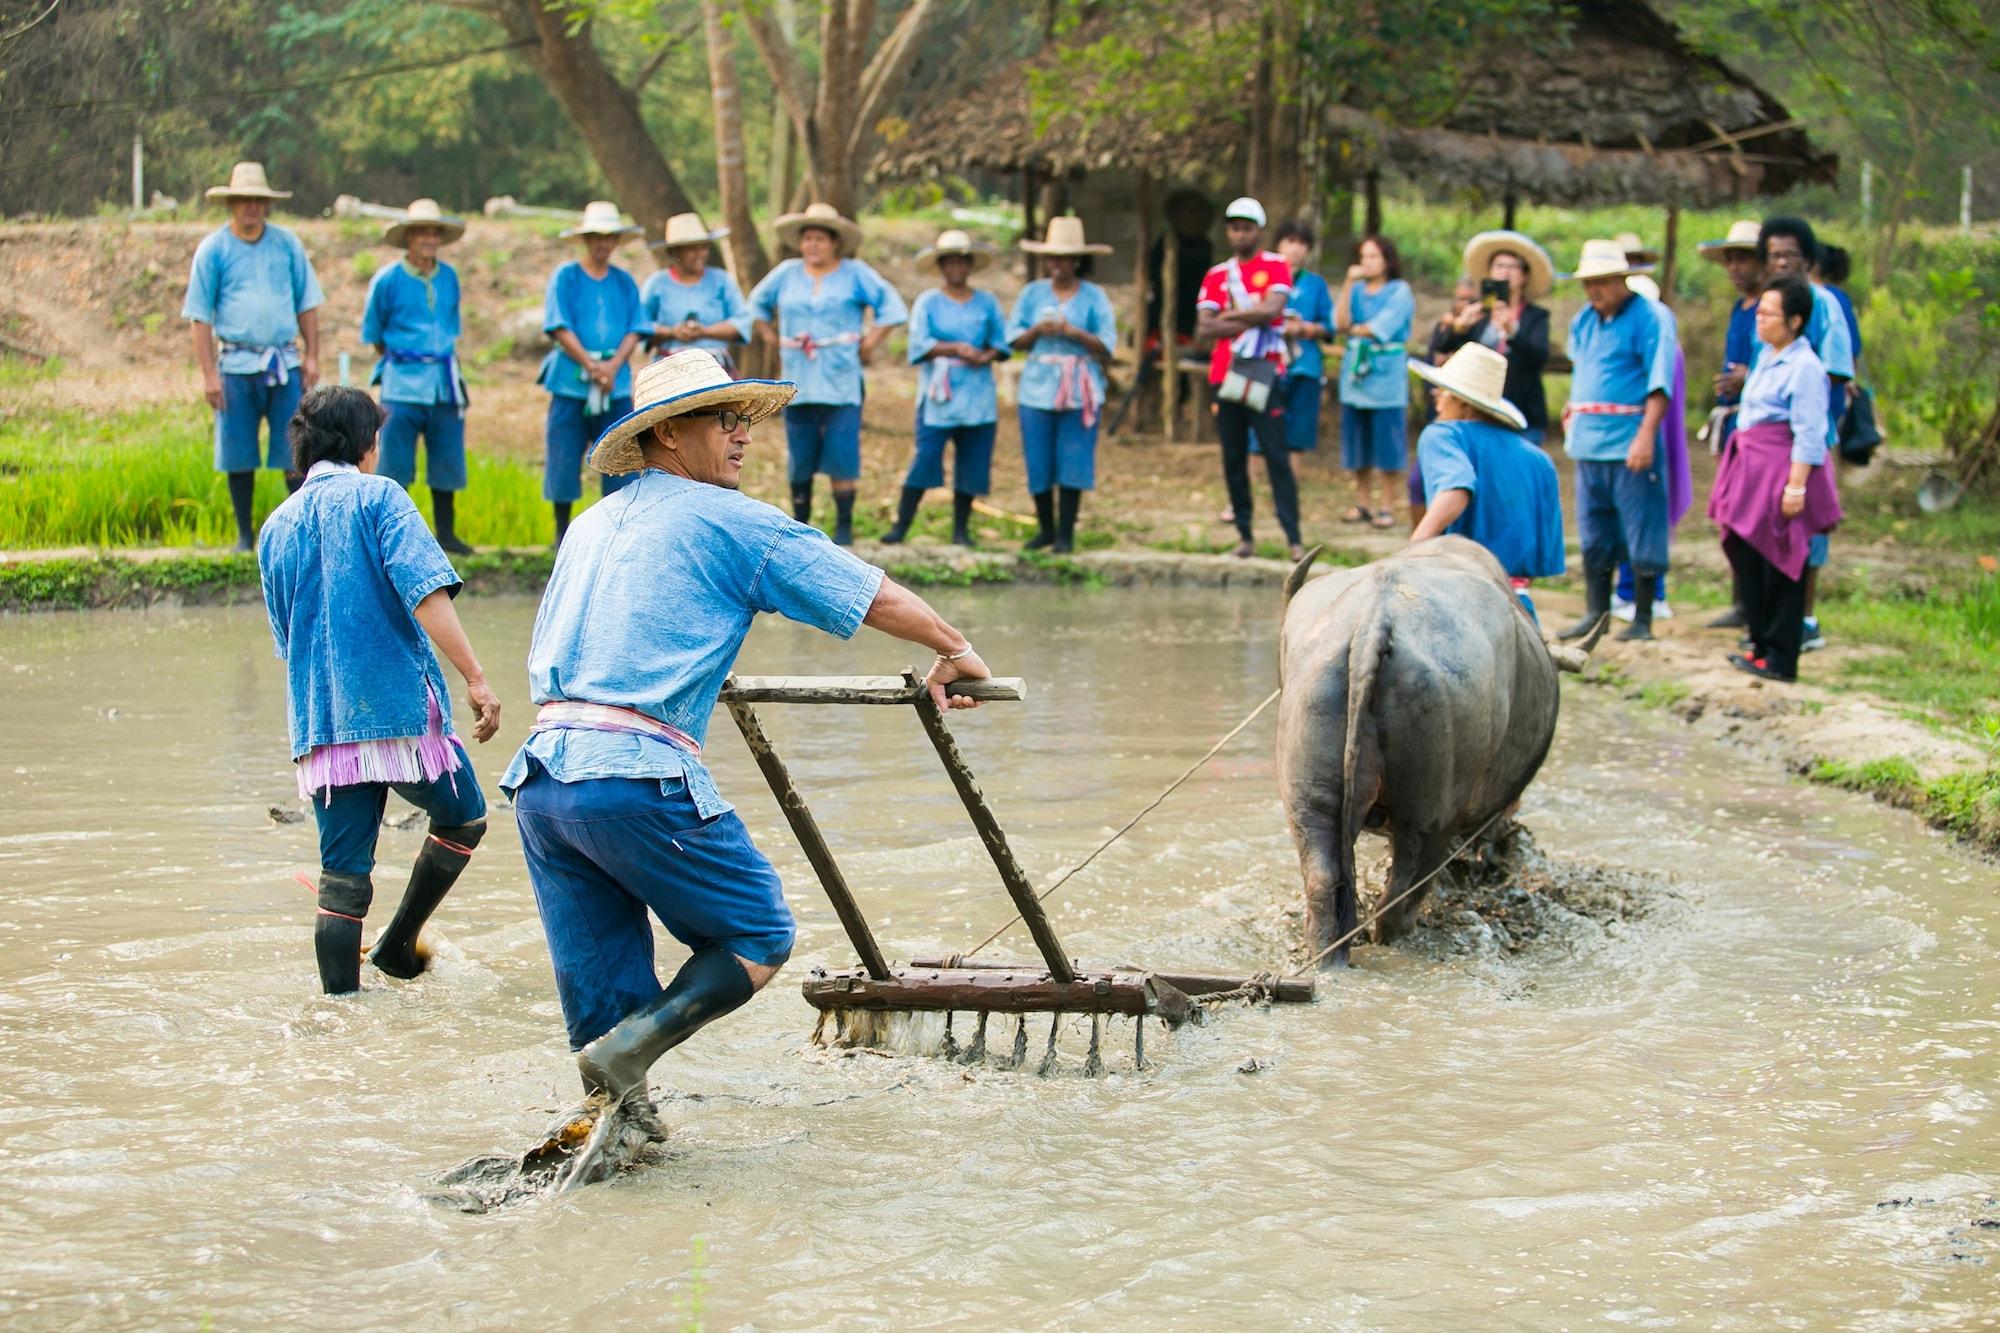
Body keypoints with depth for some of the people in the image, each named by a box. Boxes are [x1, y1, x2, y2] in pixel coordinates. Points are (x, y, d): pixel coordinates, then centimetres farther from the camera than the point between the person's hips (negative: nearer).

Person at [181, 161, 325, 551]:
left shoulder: (287, 244, 7)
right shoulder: (213, 249, 1)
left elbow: (307, 304, 13)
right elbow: (200, 317, 0)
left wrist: (311, 357, 5)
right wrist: (209, 374, -6)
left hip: (285, 364, 1)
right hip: (237, 366, -1)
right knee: (238, 456, 3)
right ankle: (244, 535, 13)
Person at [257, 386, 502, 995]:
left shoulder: (276, 528, 15)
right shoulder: (377, 496, -2)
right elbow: (425, 591, -17)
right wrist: (476, 678, -20)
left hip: (322, 728, 5)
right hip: (401, 710, -5)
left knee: (343, 882, 7)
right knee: (463, 820, 20)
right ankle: (398, 944, 20)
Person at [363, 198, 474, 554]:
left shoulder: (449, 278, 9)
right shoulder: (387, 281, -5)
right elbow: (373, 334, 6)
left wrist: (453, 372, 15)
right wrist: (396, 363, 9)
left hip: (444, 381, 4)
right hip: (403, 384, -4)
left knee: (447, 463, 6)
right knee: (394, 464, -3)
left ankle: (446, 533, 15)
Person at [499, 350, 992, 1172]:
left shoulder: (590, 526, 23)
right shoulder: (726, 520, 3)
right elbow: (875, 597, 7)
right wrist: (952, 651, 24)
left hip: (541, 779, 7)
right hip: (636, 775, -7)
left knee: (608, 996, 12)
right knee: (758, 937, 6)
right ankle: (626, 1055, -11)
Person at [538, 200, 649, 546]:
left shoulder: (624, 282, 12)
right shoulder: (565, 277, 2)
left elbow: (634, 330, 5)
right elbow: (560, 328, -5)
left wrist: (612, 367, -11)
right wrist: (591, 366, -14)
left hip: (617, 384, 3)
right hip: (571, 382, -3)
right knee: (564, 459, -2)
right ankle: (562, 535, 8)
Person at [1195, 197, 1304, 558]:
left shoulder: (1276, 267, 3)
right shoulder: (1216, 276, 12)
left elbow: (1272, 309, -14)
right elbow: (1203, 330, 3)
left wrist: (1228, 316, -5)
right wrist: (1250, 320, -10)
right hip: (1225, 376, 4)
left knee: (1277, 457, -8)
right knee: (1233, 458, 5)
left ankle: (1293, 537, -10)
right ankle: (1244, 535, 12)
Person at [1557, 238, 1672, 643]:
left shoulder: (1647, 318, -8)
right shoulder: (1583, 320, 13)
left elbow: (1659, 382, -13)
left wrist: (1646, 436, -21)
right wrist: (1572, 413, 15)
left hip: (1630, 440, -7)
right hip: (1588, 441, 7)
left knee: (1641, 530, -1)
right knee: (1593, 532, 11)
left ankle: (1643, 617, 5)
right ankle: (1596, 612, 19)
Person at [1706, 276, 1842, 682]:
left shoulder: (1805, 367, -14)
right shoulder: (1766, 356, 13)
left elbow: (1809, 434, -17)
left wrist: (1796, 486, -21)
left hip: (1782, 469, -9)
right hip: (1751, 467, 9)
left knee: (1779, 565, -3)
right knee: (1748, 557, 11)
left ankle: (1779, 659, 2)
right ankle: (1761, 645, 21)